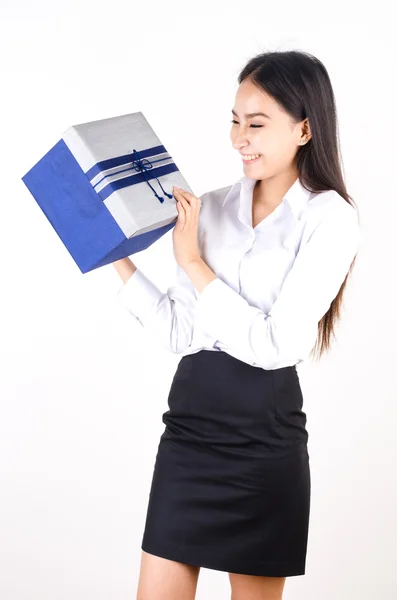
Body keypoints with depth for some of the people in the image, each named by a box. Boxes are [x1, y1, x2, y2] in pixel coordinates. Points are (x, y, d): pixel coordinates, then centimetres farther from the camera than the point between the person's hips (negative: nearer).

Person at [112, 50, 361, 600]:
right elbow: (179, 333, 4)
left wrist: (193, 263, -12)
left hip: (264, 427, -4)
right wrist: (116, 257, -3)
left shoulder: (330, 219, -7)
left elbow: (276, 344, -15)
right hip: (189, 415, 4)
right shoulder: (211, 207, 6)